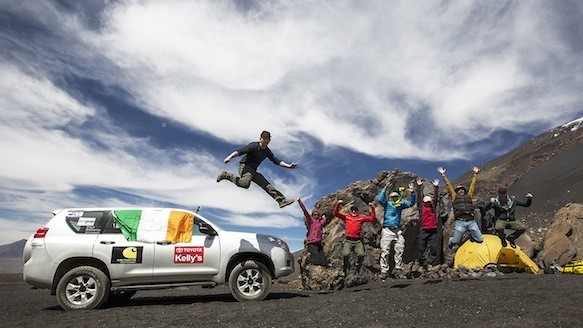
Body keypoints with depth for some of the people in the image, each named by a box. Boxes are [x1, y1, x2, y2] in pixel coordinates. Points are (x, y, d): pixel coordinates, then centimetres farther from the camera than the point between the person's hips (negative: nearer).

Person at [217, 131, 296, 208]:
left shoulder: (267, 151, 7)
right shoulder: (254, 146, -14)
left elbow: (276, 160, 12)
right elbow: (239, 152, -24)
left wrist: (288, 166, 2)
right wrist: (229, 157, -40)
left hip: (253, 171, 7)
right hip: (244, 166, -7)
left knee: (268, 186, 5)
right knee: (246, 183, -35)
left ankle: (282, 200, 10)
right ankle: (227, 175, -15)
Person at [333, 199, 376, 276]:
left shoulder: (361, 217, 11)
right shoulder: (346, 216, 8)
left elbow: (372, 218, 6)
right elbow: (335, 213, 0)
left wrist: (372, 209, -5)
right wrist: (338, 204, -13)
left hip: (358, 241, 1)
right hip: (348, 241, -1)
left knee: (361, 255, -21)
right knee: (345, 254, -23)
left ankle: (357, 268, 10)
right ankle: (347, 269, 7)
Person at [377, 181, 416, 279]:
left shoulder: (401, 204, 10)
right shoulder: (387, 204, 0)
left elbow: (411, 203, 6)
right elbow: (379, 199, -18)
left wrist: (412, 193, -9)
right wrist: (385, 189, -22)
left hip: (397, 230, 4)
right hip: (387, 230, -4)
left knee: (400, 249, -2)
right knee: (384, 251, -5)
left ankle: (398, 268, 9)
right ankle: (384, 271, -2)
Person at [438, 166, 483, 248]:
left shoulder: (469, 195, 23)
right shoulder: (454, 196, 15)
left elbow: (473, 184, 27)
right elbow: (448, 185, 15)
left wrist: (475, 174, 29)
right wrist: (443, 175, 15)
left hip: (471, 222, 3)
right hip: (460, 222, -3)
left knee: (480, 240, -2)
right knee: (454, 242, -8)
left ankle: (471, 235, 31)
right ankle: (451, 241, 28)